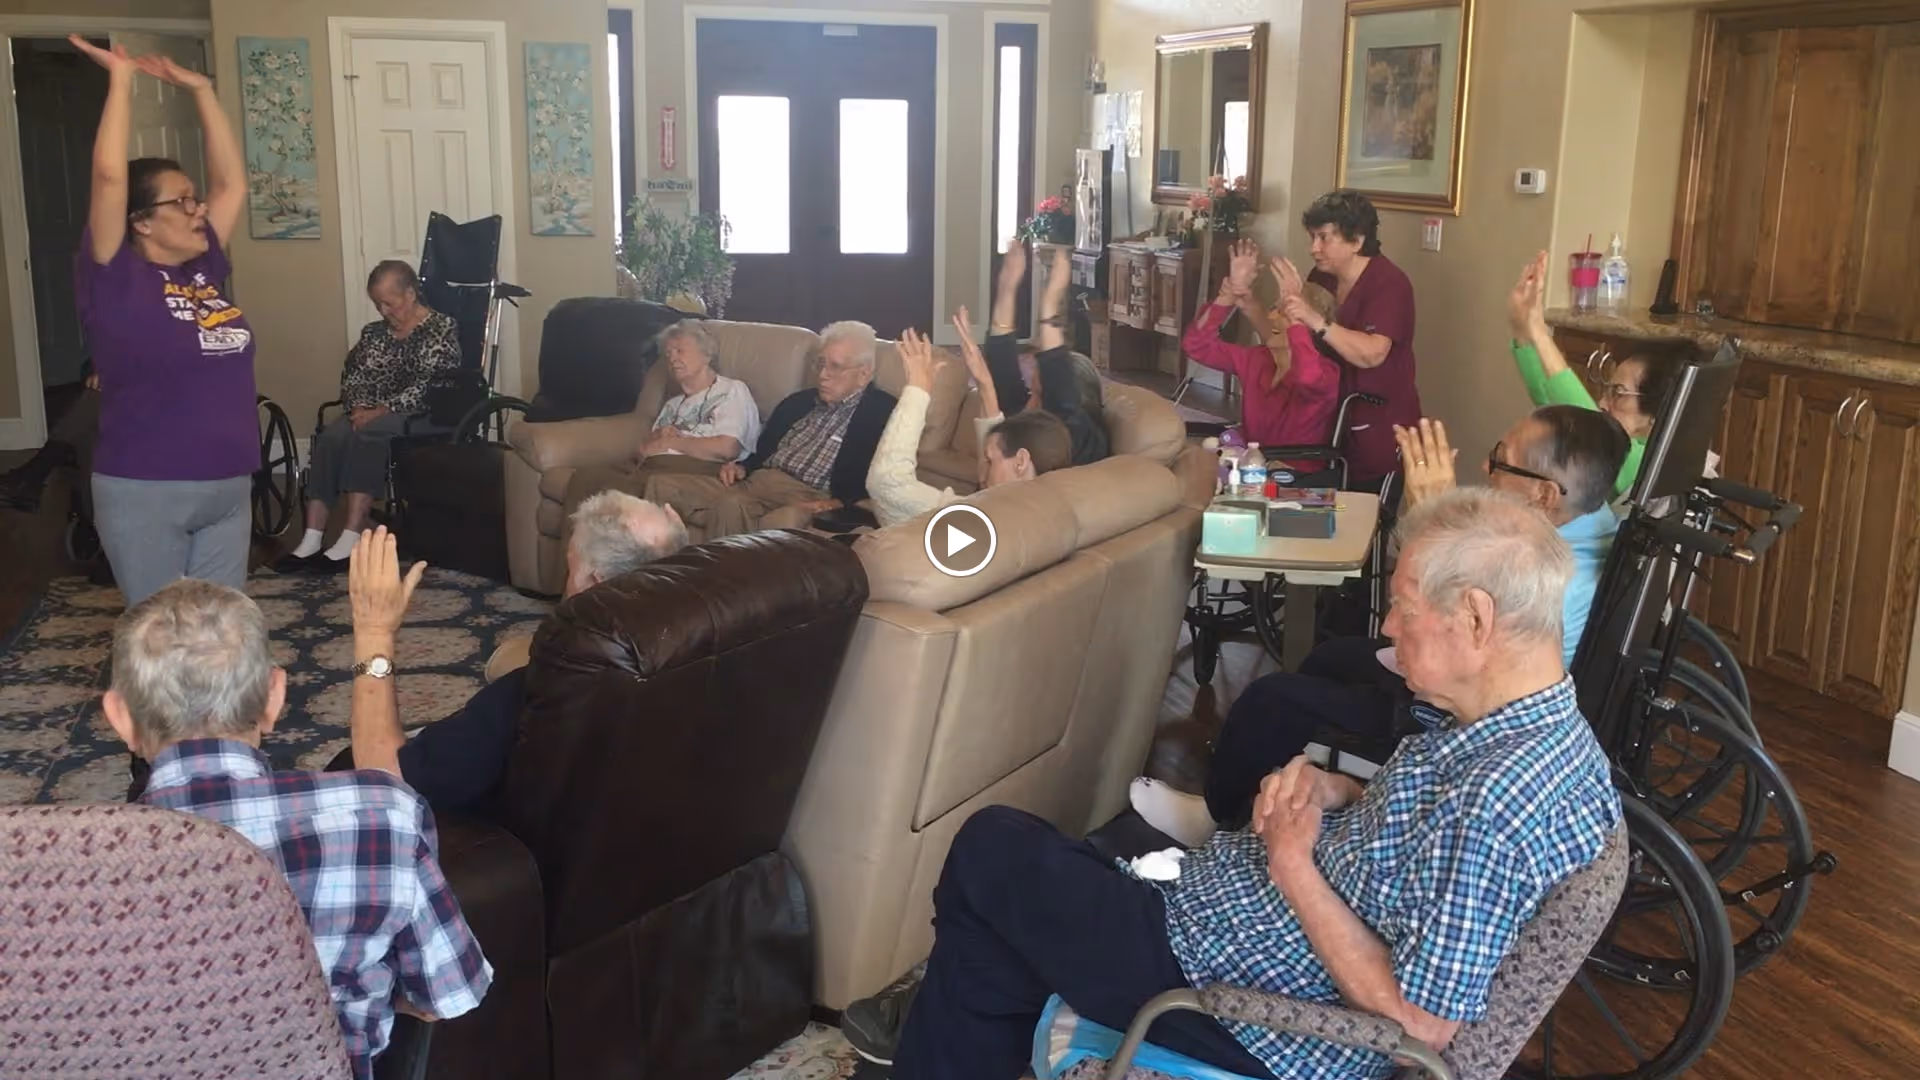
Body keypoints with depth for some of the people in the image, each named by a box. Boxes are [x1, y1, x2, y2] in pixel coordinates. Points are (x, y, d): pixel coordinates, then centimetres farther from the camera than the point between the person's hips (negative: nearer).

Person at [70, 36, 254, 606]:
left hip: (228, 489, 6)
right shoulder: (116, 278, -8)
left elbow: (231, 180, 12)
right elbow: (110, 174, -18)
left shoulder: (205, 268, 8)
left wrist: (199, 89, 9)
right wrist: (121, 75, -10)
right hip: (146, 494, -6)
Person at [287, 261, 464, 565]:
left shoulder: (441, 328, -2)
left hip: (420, 416, -6)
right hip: (370, 414, 6)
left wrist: (382, 410, -21)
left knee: (367, 434, -36)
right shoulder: (373, 332, 19)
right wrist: (359, 407, -7)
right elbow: (352, 376, 15)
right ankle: (312, 537, -35)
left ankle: (352, 537, -43)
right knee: (331, 436, -27)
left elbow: (429, 385, -13)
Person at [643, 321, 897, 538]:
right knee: (660, 485, -8)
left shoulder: (881, 412, 0)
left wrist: (840, 502, -26)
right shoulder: (798, 401, 24)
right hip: (754, 485, 8)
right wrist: (742, 467, 7)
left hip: (807, 500, -8)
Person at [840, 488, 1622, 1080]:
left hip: (1233, 998, -10)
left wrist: (1293, 864, -23)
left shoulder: (1499, 801, -33)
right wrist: (1339, 793, -4)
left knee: (990, 850, 5)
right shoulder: (1548, 727, -3)